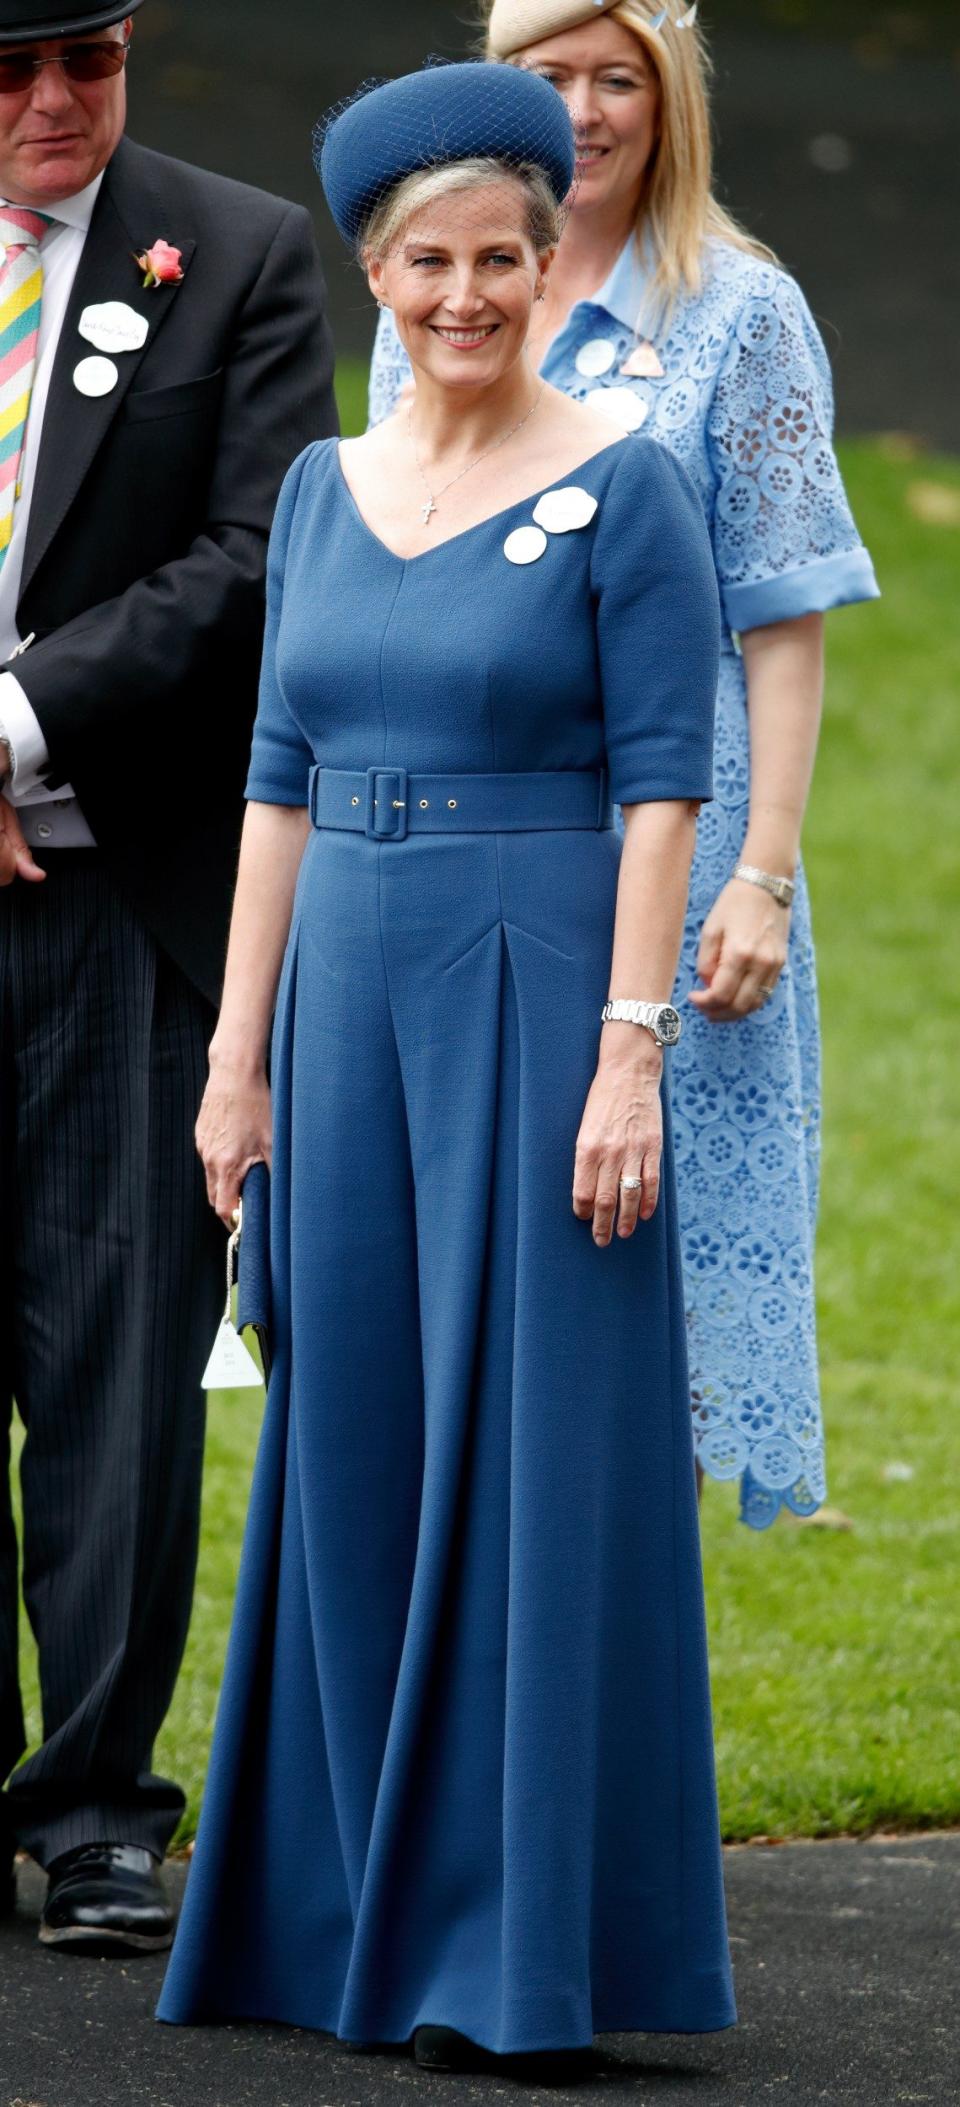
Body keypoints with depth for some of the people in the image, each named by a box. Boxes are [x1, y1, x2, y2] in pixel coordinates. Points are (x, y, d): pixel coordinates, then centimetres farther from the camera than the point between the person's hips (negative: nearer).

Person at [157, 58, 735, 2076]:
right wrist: (240, 1051, 8)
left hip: (538, 998, -6)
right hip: (350, 995, 6)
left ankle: (519, 1945, 0)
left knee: (533, 1449, -4)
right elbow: (283, 776, 13)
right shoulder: (327, 493, 11)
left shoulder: (622, 491, -6)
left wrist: (629, 1053, -16)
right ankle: (360, 1906, 18)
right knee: (355, 1451, 9)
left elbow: (664, 784, -9)